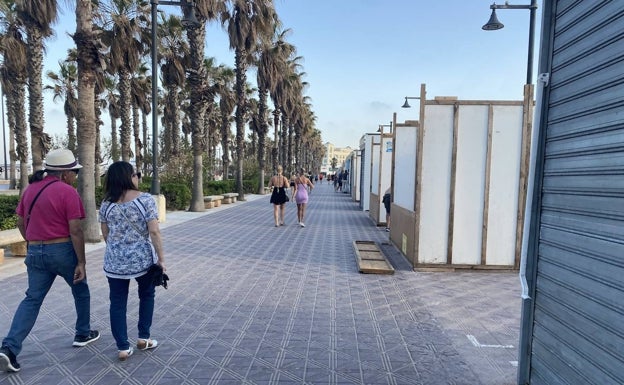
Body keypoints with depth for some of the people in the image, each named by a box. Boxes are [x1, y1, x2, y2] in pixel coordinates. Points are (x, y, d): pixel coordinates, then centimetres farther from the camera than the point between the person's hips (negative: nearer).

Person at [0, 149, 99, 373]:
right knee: (80, 291, 16)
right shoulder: (67, 192, -15)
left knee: (32, 299, 12)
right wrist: (81, 262, -12)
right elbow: (75, 231, -17)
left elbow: (20, 223, 14)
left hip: (36, 253, 6)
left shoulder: (30, 189, 7)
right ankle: (83, 334, 29)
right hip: (63, 251, -6)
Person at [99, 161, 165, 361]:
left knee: (117, 303, 12)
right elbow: (154, 232, -16)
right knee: (147, 295, 20)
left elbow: (105, 234, 8)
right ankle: (144, 338, 26)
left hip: (114, 262, 3)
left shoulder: (106, 204, 1)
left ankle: (123, 348, 17)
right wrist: (161, 258, -8)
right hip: (143, 259, -3)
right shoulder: (145, 199, -12)